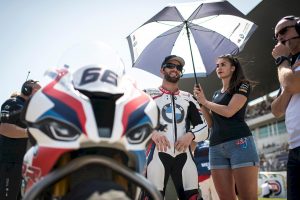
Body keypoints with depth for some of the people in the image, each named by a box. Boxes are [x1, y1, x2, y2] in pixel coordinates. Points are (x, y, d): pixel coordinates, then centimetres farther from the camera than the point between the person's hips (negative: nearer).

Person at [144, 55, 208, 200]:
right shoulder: (148, 94, 10)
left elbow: (204, 128, 17)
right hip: (157, 154, -3)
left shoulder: (188, 98, 20)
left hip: (184, 155, 4)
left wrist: (191, 135, -5)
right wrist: (151, 132, -15)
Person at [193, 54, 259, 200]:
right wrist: (201, 102, 9)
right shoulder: (216, 94, 24)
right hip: (216, 147, 6)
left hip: (239, 142, -6)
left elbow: (229, 111, -9)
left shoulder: (243, 86, 5)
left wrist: (205, 101, 3)